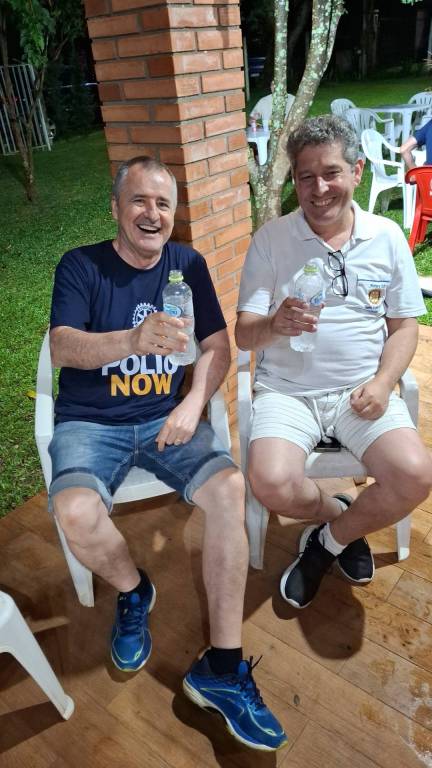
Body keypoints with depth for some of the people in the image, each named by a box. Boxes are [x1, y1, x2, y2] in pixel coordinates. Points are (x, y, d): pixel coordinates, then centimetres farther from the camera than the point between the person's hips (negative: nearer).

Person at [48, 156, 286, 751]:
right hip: (90, 423, -1)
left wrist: (192, 405, -14)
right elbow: (62, 348, -17)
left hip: (168, 417, 2)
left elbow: (218, 347, 5)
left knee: (229, 488, -24)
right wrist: (134, 339, -37)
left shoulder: (187, 264, 7)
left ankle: (222, 668, -10)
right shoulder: (81, 266, -1)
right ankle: (133, 590, 7)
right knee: (77, 513, -30)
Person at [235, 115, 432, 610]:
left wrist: (383, 382, -10)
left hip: (362, 389, 2)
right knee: (272, 484, -26)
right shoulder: (270, 239, 0)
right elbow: (243, 334, -3)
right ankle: (341, 516, 11)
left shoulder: (387, 237, 6)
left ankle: (331, 539, 9)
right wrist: (274, 326, -27)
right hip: (286, 390, -1)